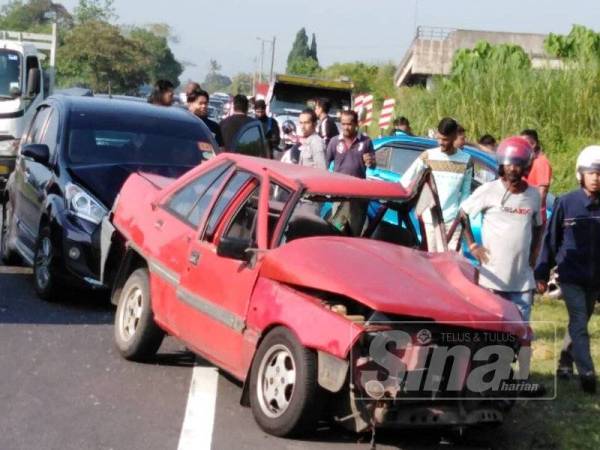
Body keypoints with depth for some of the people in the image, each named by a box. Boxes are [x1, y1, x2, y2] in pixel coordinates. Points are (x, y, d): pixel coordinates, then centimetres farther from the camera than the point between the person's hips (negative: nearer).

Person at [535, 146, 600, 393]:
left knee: (578, 324, 17)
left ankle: (566, 362, 34)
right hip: (571, 276, -3)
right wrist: (542, 273, -1)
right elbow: (551, 240, -2)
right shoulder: (566, 203, -8)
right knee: (579, 325, -9)